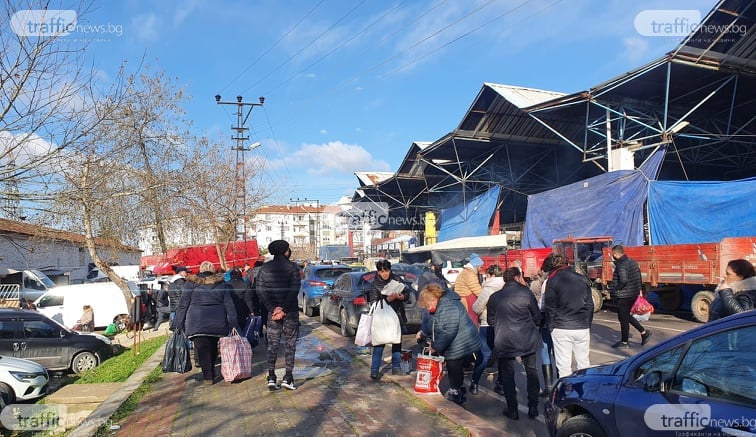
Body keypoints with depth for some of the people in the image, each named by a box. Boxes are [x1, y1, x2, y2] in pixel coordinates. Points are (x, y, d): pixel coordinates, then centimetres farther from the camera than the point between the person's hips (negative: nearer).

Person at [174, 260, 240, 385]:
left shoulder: (191, 283, 6)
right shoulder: (221, 283, 10)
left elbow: (183, 304, 4)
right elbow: (229, 304, 7)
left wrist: (178, 324, 7)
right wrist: (233, 324, 7)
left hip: (197, 322, -2)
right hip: (217, 322, 2)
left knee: (202, 348, 1)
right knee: (213, 347, 16)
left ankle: (208, 377, -3)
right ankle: (211, 373, 24)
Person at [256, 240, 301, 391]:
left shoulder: (264, 268, 4)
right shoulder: (292, 267, -6)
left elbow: (260, 290, -5)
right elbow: (294, 290, -16)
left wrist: (273, 308, -10)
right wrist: (284, 309, -16)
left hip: (273, 310, 3)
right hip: (290, 311, -3)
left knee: (273, 344, 9)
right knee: (290, 344, 6)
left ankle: (271, 378, 4)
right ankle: (288, 377, 3)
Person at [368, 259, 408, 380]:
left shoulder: (397, 280, 1)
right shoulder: (375, 285, -7)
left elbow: (406, 294, 7)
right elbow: (373, 302, -14)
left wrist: (400, 296, -16)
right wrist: (388, 299, -26)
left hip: (397, 316, 4)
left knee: (397, 342, 12)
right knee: (379, 343, -7)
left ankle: (396, 367, 25)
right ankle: (374, 370, -2)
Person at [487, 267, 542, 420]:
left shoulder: (494, 298, 0)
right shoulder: (526, 293, -6)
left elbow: (491, 321, 8)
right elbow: (537, 317, 1)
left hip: (504, 343, 0)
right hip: (527, 341, 0)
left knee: (507, 375, 11)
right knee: (531, 372, 16)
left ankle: (512, 410, 14)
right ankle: (533, 408, 19)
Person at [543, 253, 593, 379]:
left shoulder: (552, 281, -6)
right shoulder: (582, 279, 8)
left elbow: (550, 307, -5)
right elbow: (590, 304, 12)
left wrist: (550, 327, 5)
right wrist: (588, 324, 18)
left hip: (561, 329, -4)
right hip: (582, 328, 4)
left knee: (564, 366, 3)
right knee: (584, 364, 14)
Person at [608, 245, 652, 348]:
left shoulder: (621, 265, -20)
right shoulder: (632, 262, 9)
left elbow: (623, 281, -29)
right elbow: (639, 277, 15)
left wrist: (615, 289, -16)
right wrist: (639, 289, 22)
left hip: (624, 296, -9)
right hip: (634, 294, 9)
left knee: (623, 318, 3)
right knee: (627, 316, 23)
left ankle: (624, 342, 14)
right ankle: (644, 332, 21)